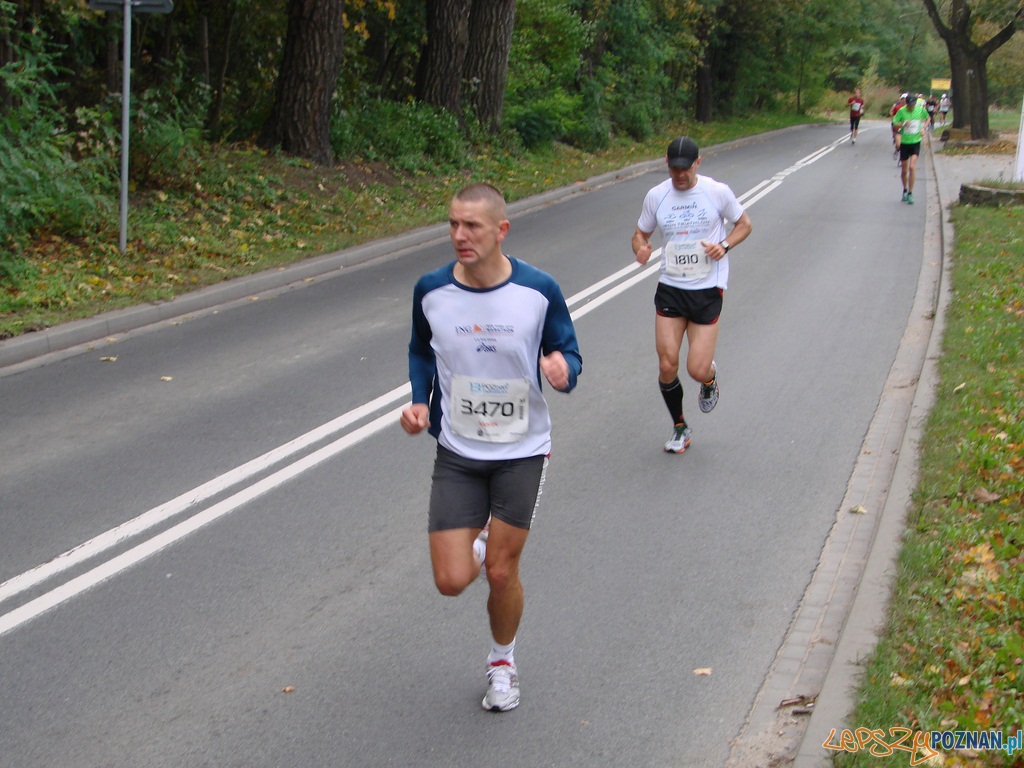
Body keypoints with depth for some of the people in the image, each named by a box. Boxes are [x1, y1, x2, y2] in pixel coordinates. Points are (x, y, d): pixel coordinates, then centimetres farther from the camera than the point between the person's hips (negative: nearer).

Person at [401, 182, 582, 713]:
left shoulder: (539, 291, -13)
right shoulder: (431, 291, -8)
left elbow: (568, 355, -1)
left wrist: (562, 368, -26)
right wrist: (419, 401, -6)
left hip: (522, 451, -1)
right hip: (457, 452, 2)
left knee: (501, 573, 5)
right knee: (451, 581, -3)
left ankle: (502, 660, 34)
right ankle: (479, 538, 34)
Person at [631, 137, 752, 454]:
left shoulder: (717, 192, -5)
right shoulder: (656, 196, 1)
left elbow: (744, 224, 8)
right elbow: (641, 233, 12)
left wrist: (724, 246, -12)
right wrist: (640, 248, -12)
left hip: (708, 289, -2)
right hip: (670, 288, 2)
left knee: (698, 370, -8)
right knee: (667, 366, -5)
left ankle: (710, 376, 32)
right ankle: (679, 428, 19)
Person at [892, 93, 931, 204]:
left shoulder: (921, 110, -4)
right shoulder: (901, 111, -9)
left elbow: (927, 118, 16)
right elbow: (894, 125, -6)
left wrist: (923, 128, -2)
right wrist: (903, 124, -24)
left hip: (916, 142, -1)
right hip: (904, 142, 1)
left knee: (912, 167, -18)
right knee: (904, 170, 9)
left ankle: (910, 193, -11)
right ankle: (905, 190, 35)